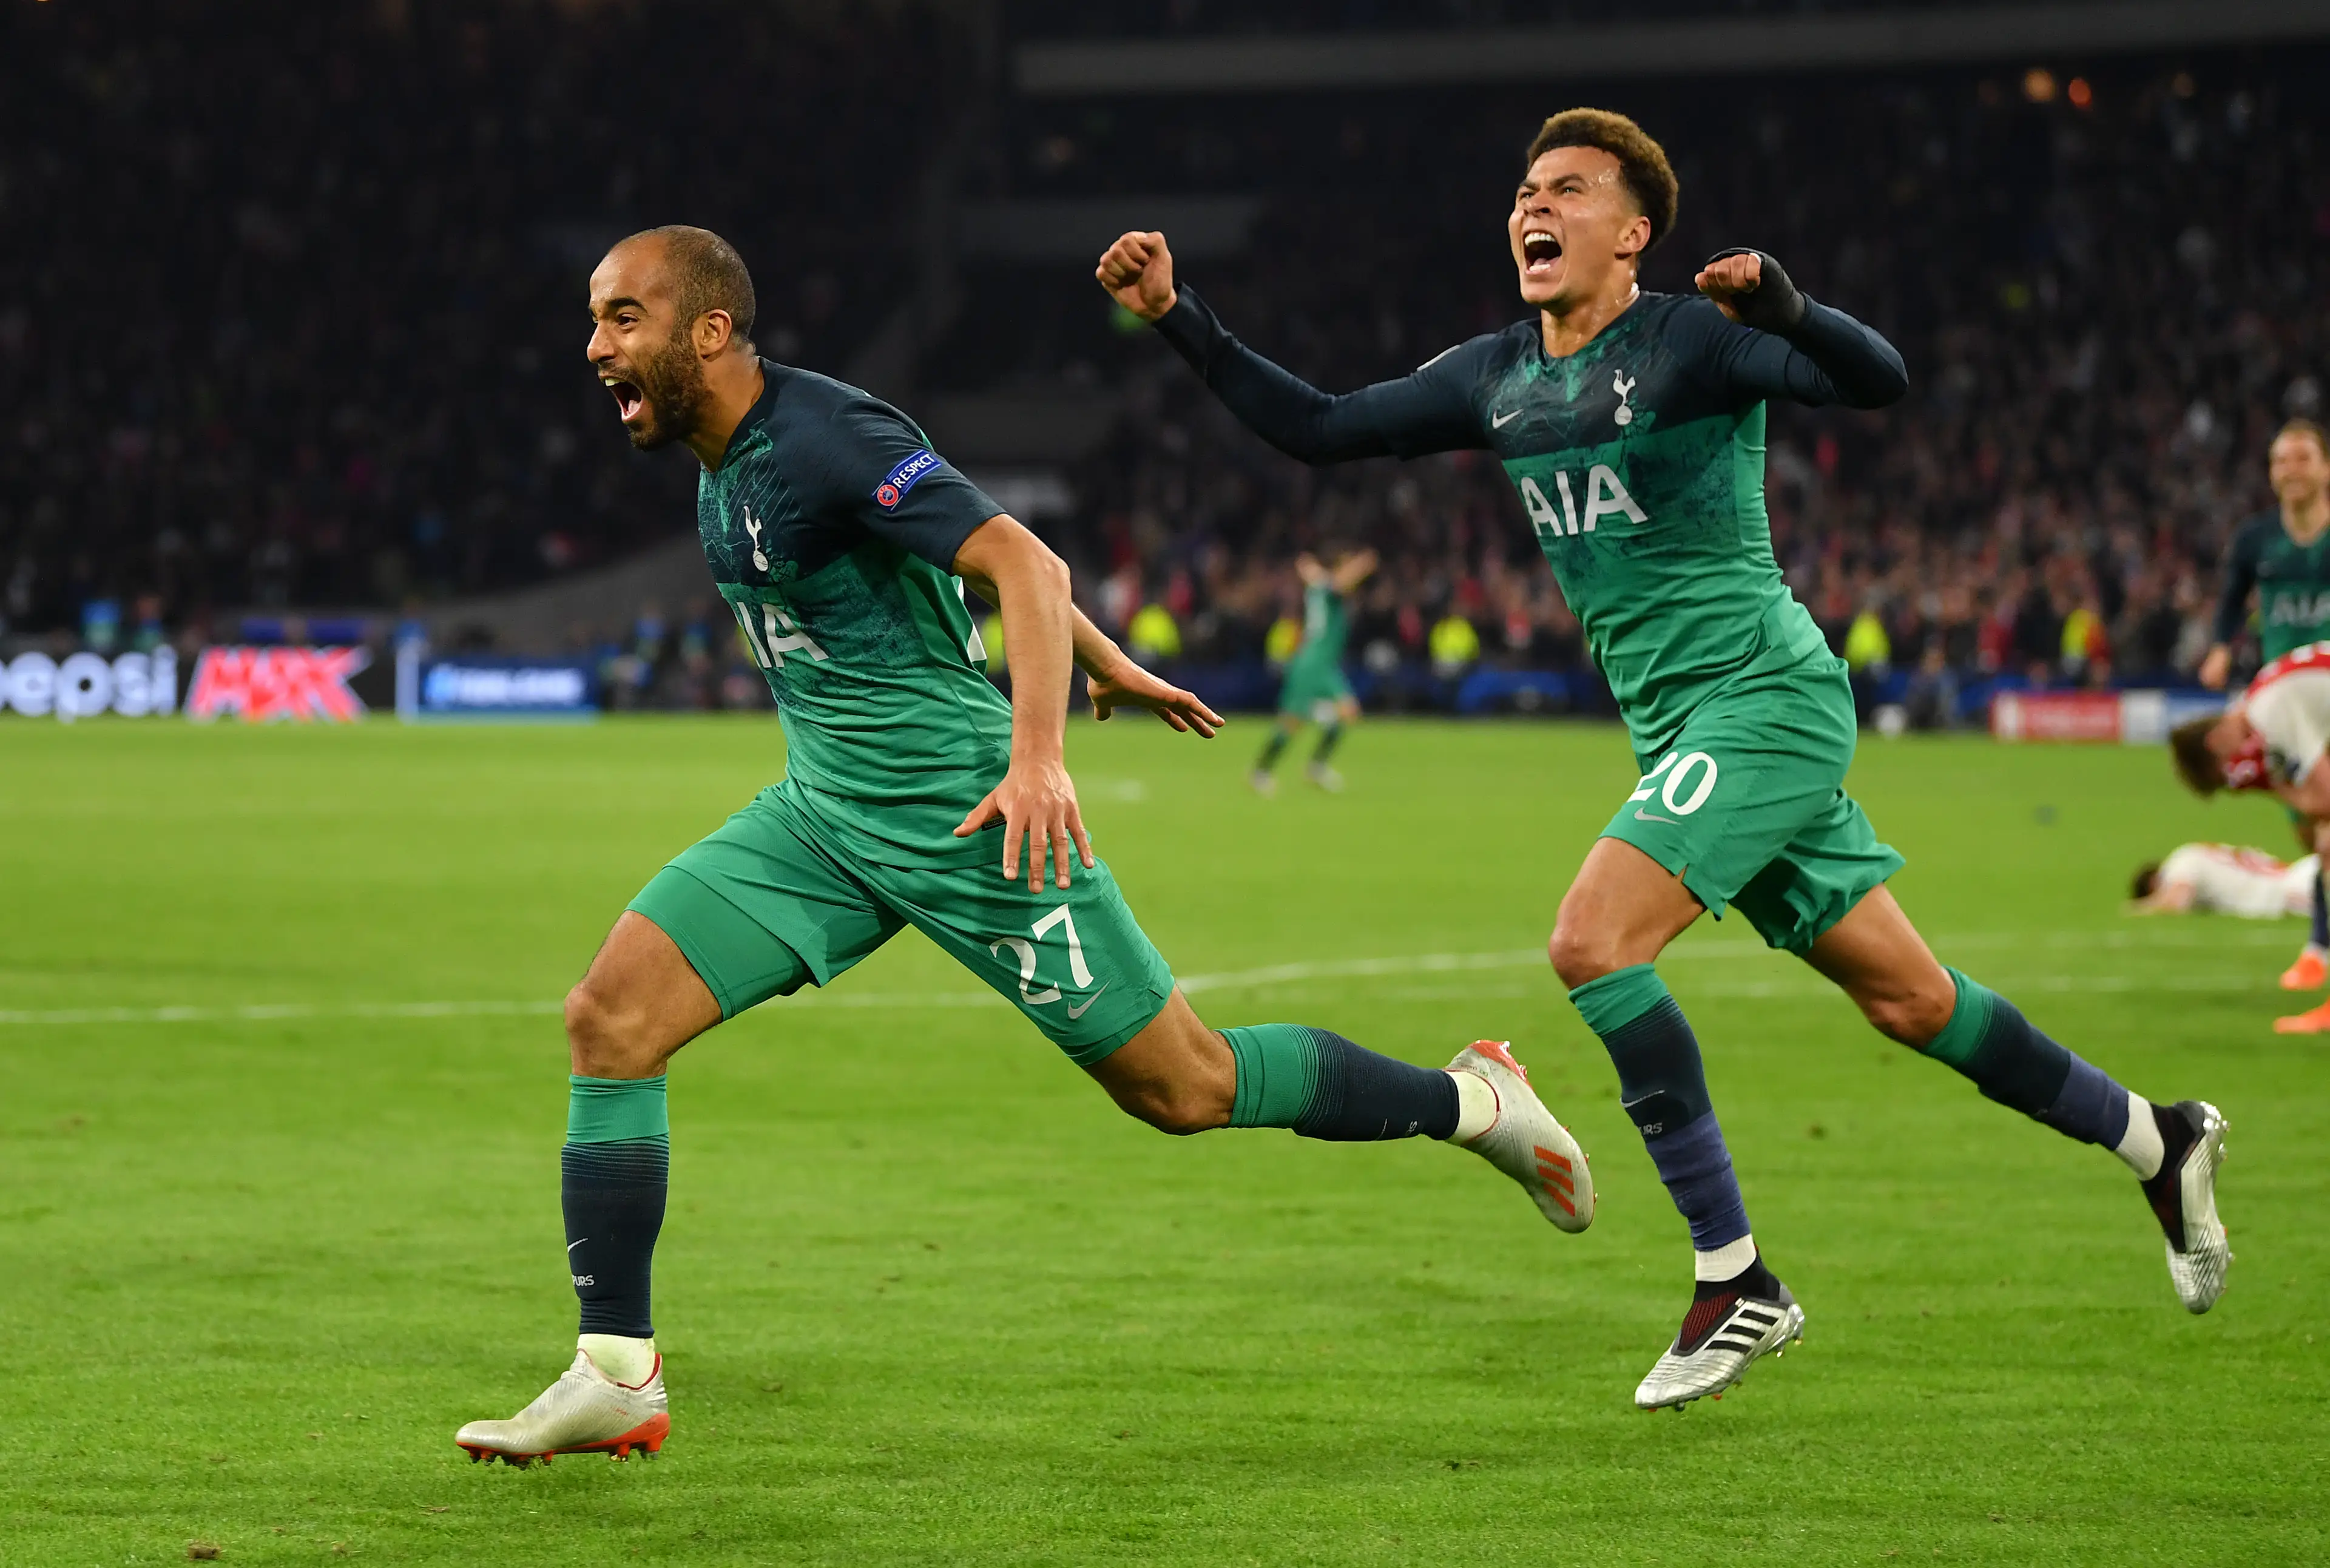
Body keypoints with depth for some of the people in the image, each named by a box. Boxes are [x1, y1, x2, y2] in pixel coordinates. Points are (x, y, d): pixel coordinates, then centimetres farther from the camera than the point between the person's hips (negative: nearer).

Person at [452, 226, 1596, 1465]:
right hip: (821, 812, 9)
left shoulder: (823, 441, -19)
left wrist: (1038, 758, -37)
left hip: (958, 813, -8)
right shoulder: (725, 461, 9)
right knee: (609, 1016, -8)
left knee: (1182, 1088, -1)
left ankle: (1472, 1099, 21)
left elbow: (1019, 562, -24)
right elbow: (965, 541, 21)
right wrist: (1103, 663, 29)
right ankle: (615, 1378, -6)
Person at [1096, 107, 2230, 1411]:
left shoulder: (1691, 339, -11)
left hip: (1765, 696, -8)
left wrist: (1782, 307, -44)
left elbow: (1879, 380, -23)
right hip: (1681, 726, 8)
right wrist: (1177, 314, 5)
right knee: (1907, 998, 11)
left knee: (1594, 942, -21)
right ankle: (2157, 1141, 29)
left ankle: (1735, 1280, -15)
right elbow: (1318, 429, 15)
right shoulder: (1497, 377, 11)